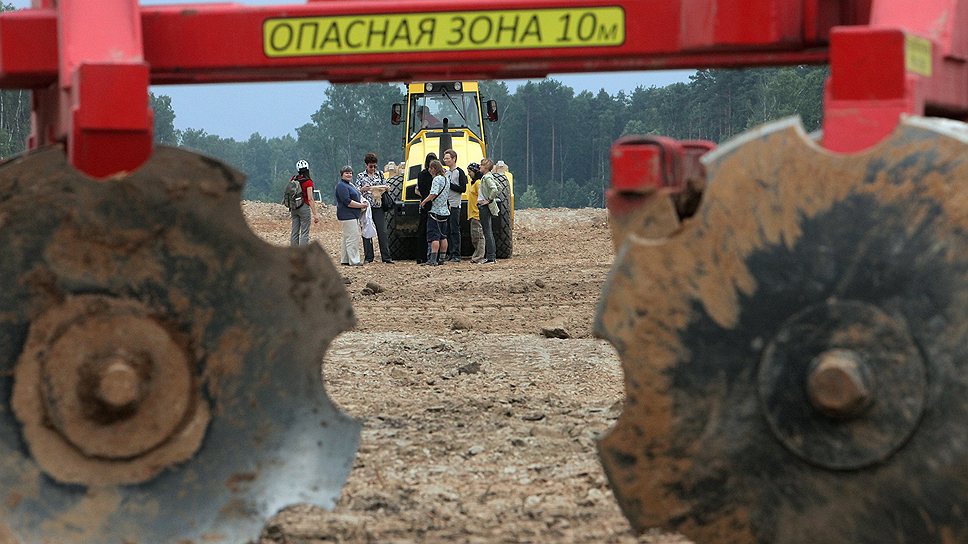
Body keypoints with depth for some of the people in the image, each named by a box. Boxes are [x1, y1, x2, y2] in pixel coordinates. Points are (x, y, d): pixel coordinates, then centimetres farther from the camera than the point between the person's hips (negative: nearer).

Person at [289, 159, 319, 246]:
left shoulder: (293, 180, 5)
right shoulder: (308, 181, -11)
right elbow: (310, 199, -15)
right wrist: (315, 214, -14)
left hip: (294, 208, 6)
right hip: (304, 206, -6)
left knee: (294, 232, 9)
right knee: (304, 233, -3)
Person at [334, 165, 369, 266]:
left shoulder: (350, 184, 18)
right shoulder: (341, 186, -14)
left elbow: (356, 196, 27)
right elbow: (347, 202, -21)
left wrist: (363, 201, 5)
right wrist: (361, 205, -16)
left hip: (353, 215, 11)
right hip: (347, 215, -11)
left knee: (347, 238, 15)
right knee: (353, 237, -12)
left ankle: (344, 259, 21)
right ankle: (354, 261, -12)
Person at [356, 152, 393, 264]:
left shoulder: (380, 174, 10)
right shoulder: (360, 176, 6)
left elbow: (385, 187, 13)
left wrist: (381, 188, -10)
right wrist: (363, 189, -18)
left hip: (378, 207, 1)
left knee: (382, 232, -3)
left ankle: (386, 257, -2)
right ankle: (368, 257, 7)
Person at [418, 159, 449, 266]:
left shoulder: (436, 179, -15)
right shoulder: (445, 179, 12)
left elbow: (433, 194, -23)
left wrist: (424, 201, -10)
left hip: (435, 211, -9)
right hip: (444, 211, 9)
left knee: (434, 237, -9)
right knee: (443, 237, 13)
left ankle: (433, 259, -14)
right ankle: (442, 258, 17)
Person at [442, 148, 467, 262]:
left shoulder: (459, 172, -5)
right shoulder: (446, 173, 18)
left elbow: (463, 189, -12)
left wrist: (450, 185, -14)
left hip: (455, 206, -8)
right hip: (445, 205, 8)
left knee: (455, 230, -9)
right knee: (447, 230, 7)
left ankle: (456, 255, -9)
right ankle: (449, 253, 10)